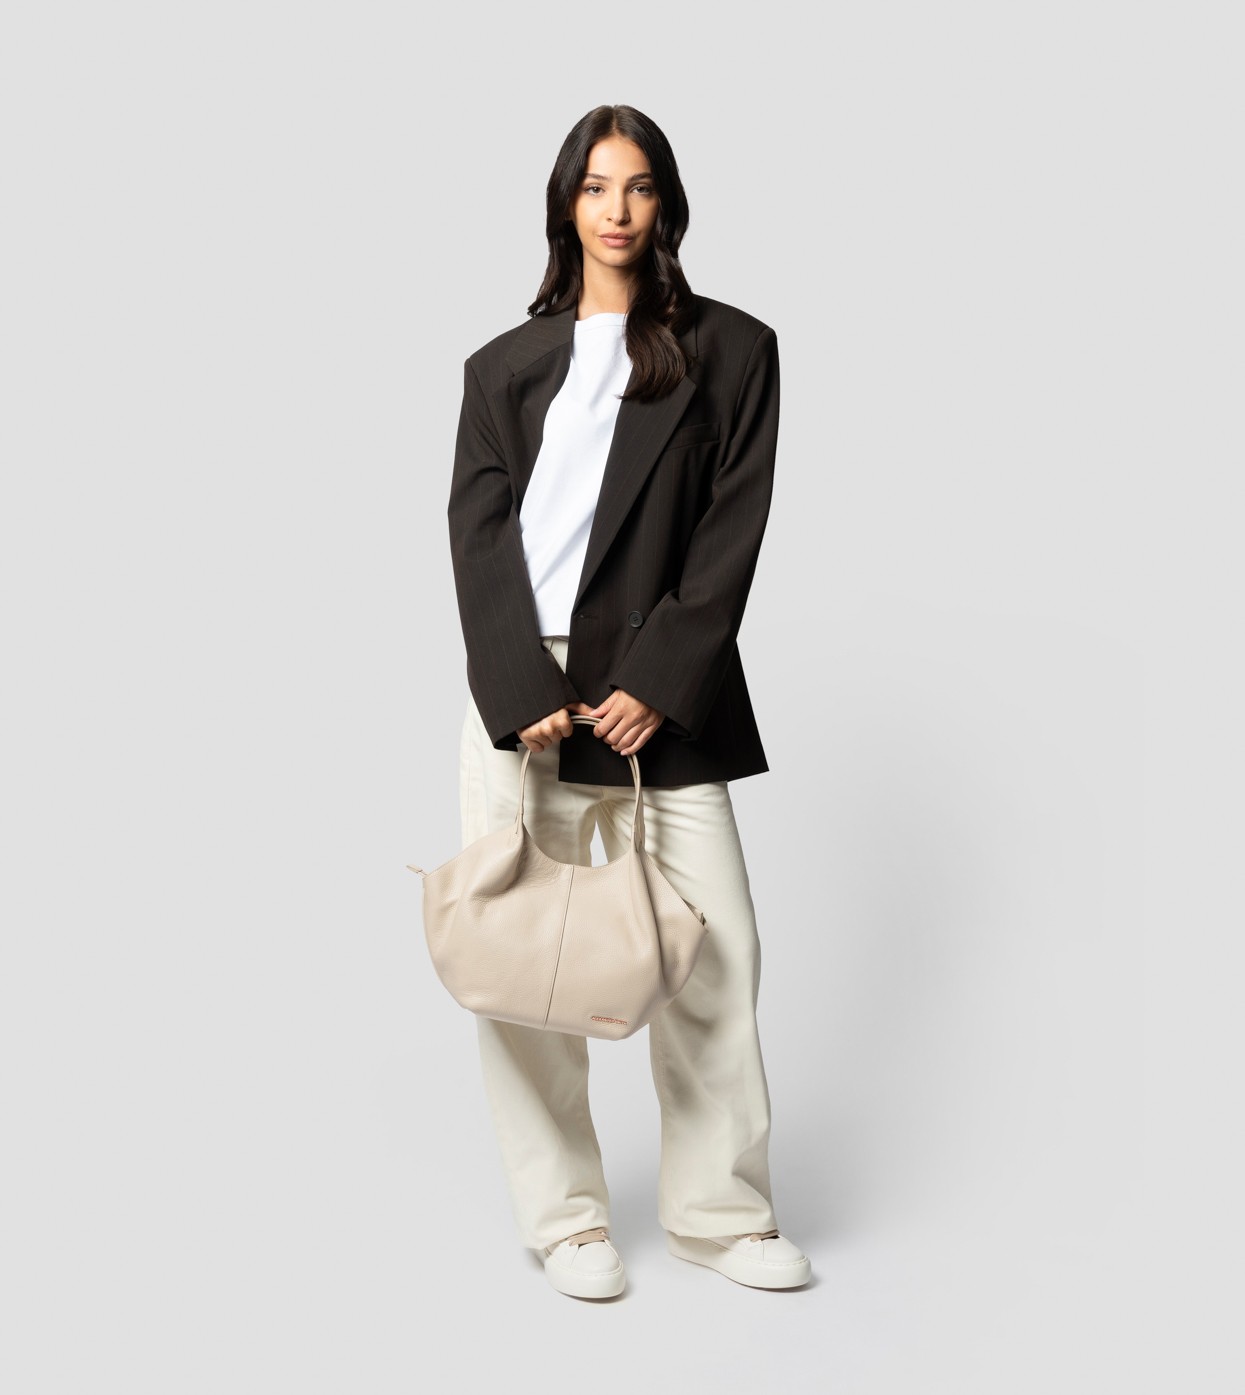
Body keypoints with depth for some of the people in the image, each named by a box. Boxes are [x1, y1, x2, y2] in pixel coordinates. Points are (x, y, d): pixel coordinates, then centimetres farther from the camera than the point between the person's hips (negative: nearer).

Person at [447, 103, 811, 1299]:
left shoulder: (732, 350, 8)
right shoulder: (505, 367, 13)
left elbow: (733, 533, 0)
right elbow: (479, 535, 3)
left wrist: (658, 683, -10)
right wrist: (524, 694, -11)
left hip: (663, 692, -1)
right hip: (522, 689, 1)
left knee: (714, 943, -2)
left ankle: (720, 1212, 14)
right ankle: (565, 1220, 14)